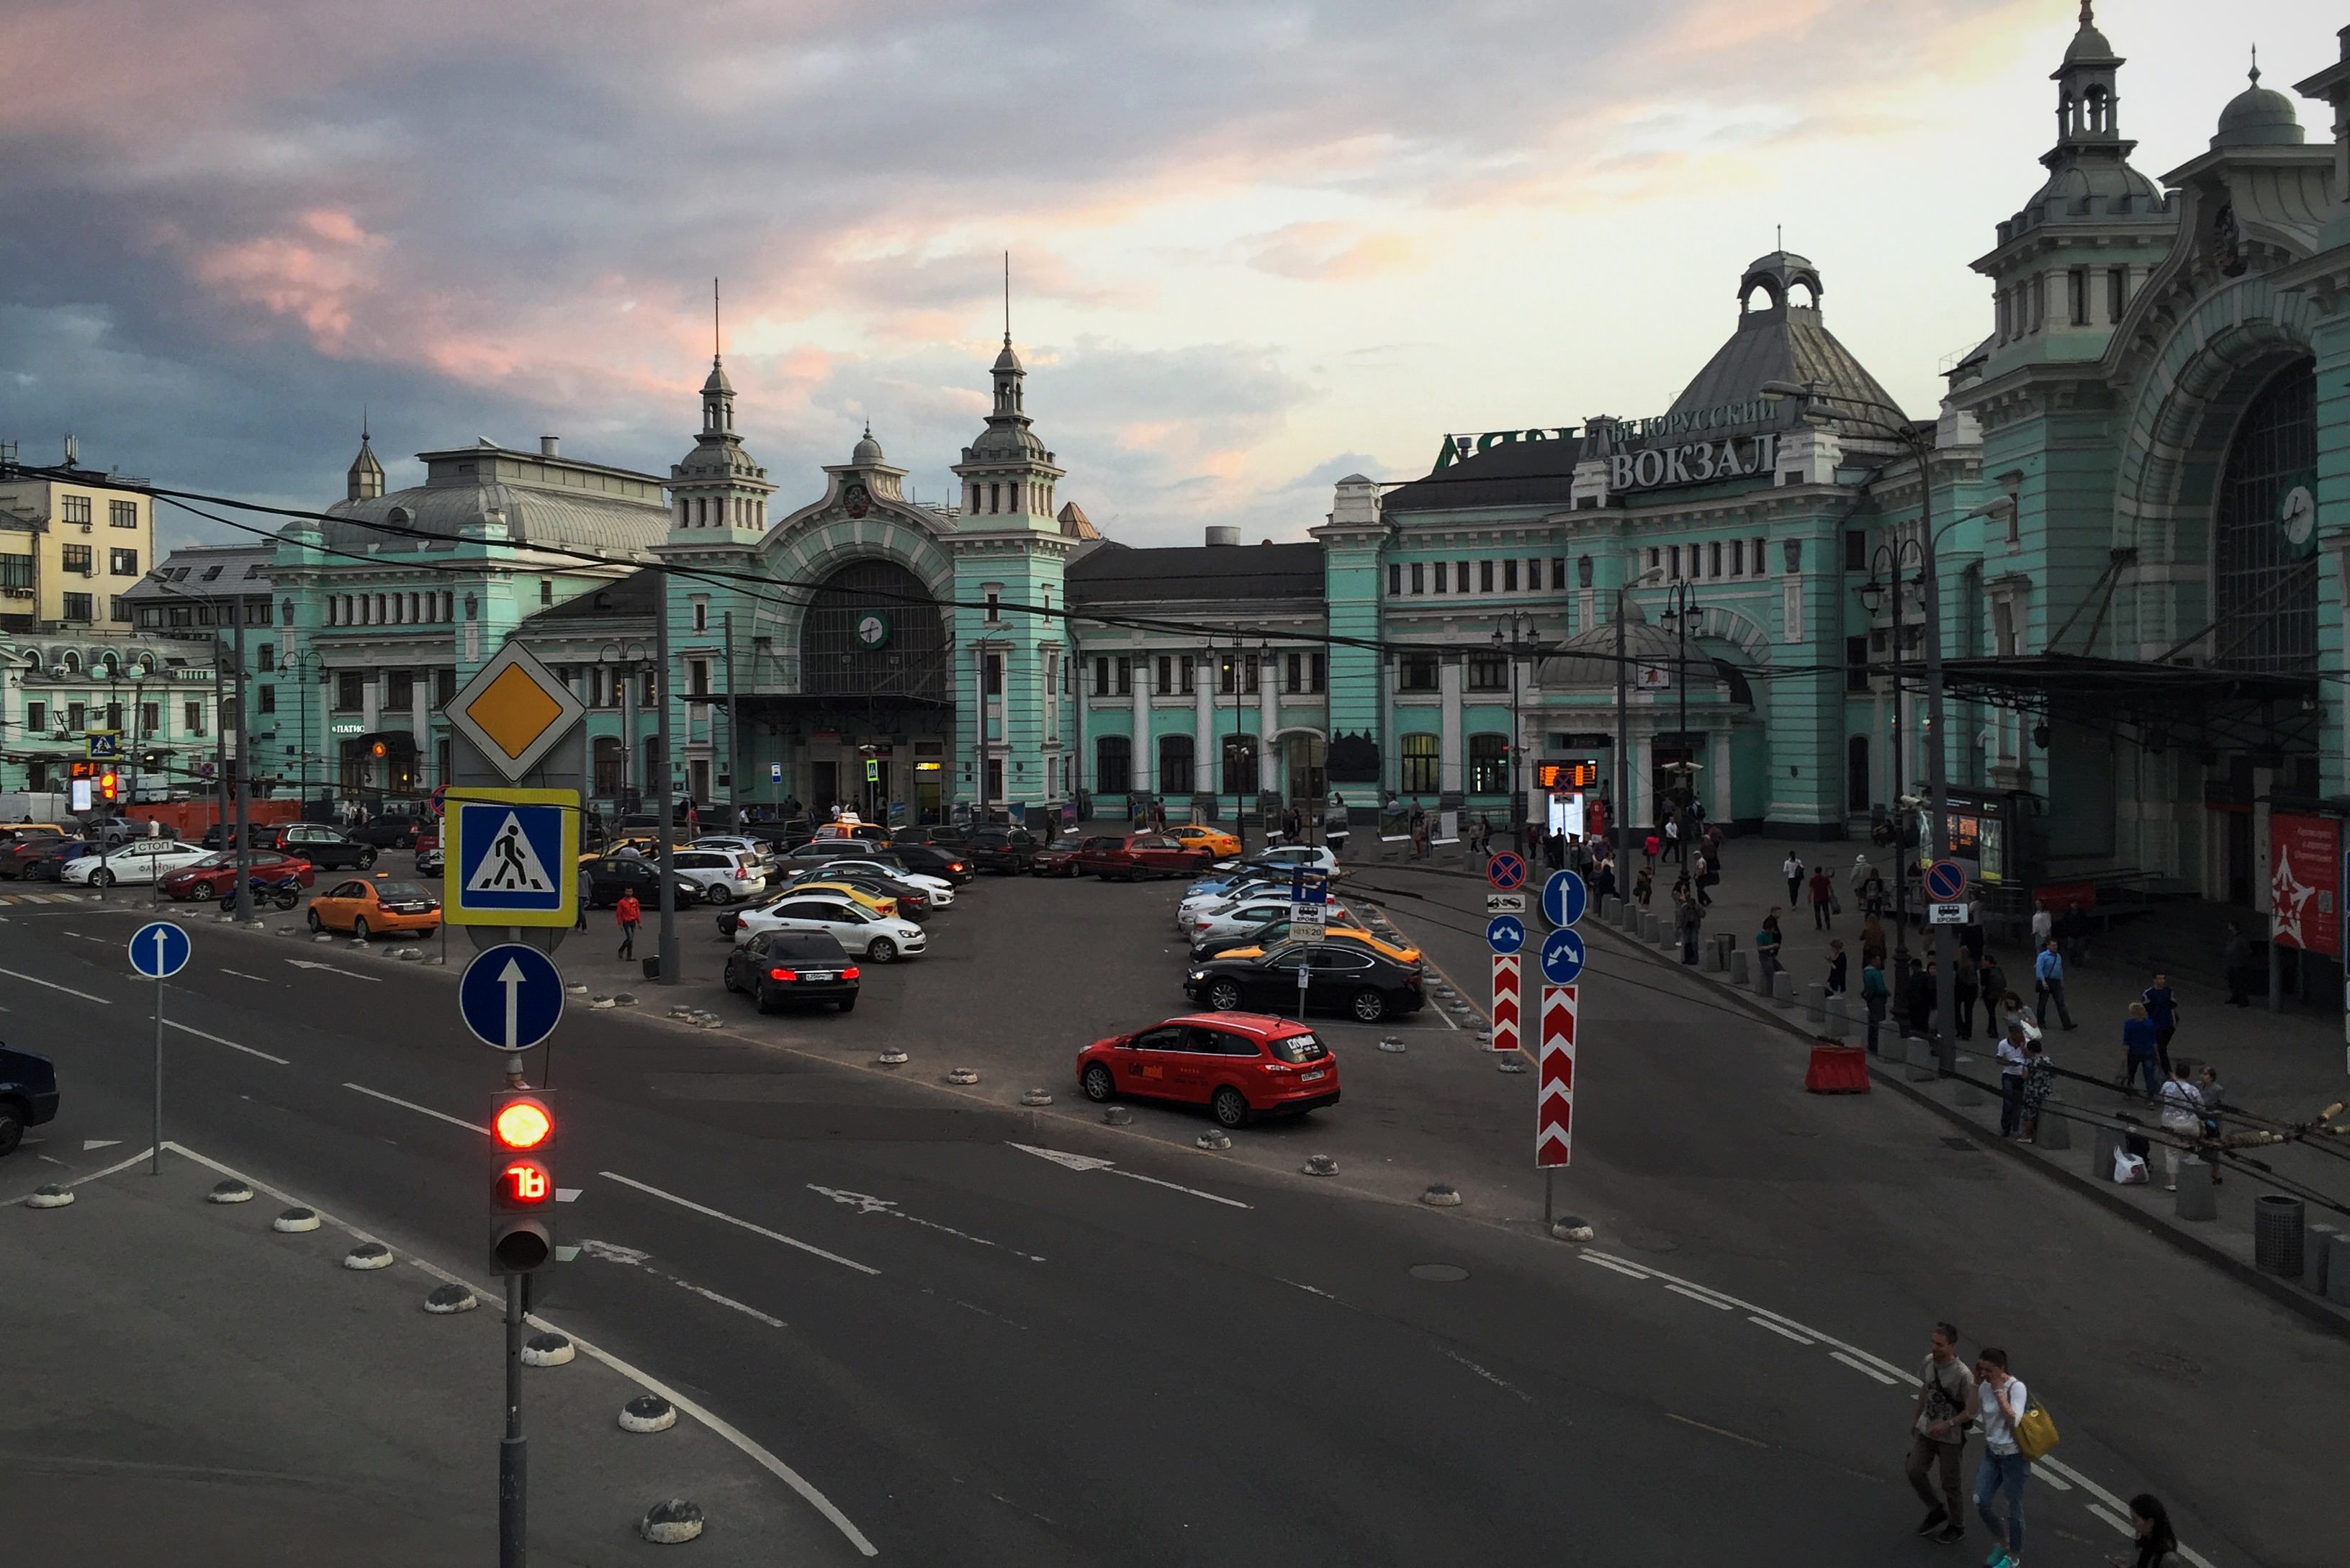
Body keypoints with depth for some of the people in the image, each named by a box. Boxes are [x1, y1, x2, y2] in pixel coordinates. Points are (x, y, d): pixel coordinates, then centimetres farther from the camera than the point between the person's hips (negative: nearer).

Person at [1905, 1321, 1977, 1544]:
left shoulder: (1963, 1375, -26)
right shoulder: (1929, 1362, -7)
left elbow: (1971, 1411, -18)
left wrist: (1948, 1425, -27)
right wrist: (1916, 1418, 17)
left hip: (1950, 1437, -6)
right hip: (1925, 1430, 6)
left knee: (1950, 1485, 9)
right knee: (1915, 1473, 7)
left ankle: (1957, 1527, 32)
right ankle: (1936, 1511, 33)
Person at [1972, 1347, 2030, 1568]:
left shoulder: (2016, 1387, -19)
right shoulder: (1986, 1386, -2)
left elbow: (2014, 1420, -29)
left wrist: (1999, 1390, -27)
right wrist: (1976, 1383, -9)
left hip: (2013, 1456, -6)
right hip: (1992, 1453, 6)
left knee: (2014, 1508, 9)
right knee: (1980, 1503, 4)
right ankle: (2001, 1542, 31)